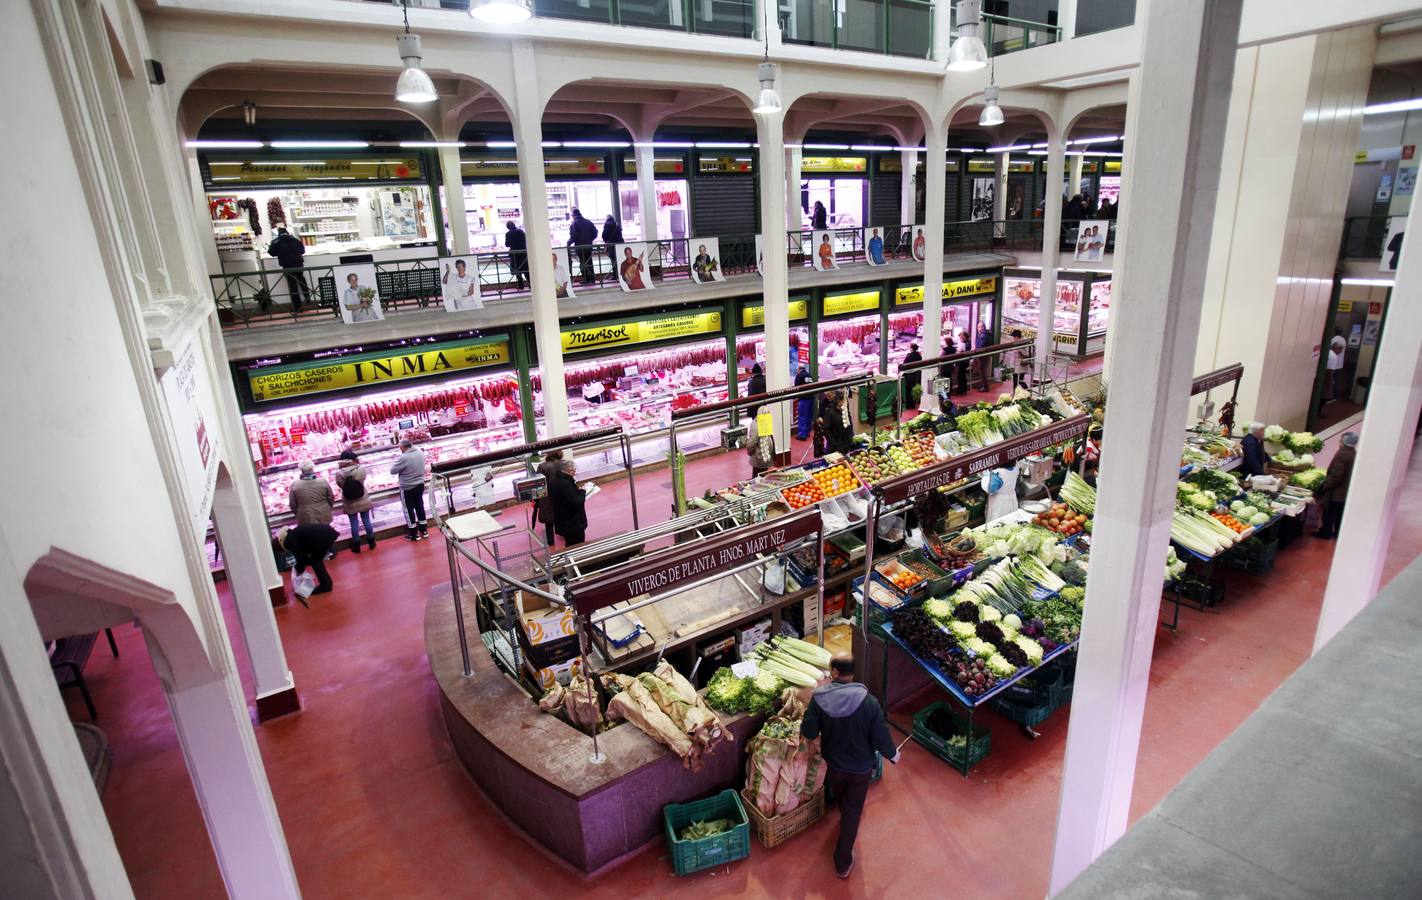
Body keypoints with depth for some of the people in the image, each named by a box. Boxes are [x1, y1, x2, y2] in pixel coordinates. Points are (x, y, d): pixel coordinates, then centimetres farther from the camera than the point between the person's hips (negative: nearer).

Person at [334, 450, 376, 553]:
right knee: (366, 521, 14)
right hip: (363, 500, 1)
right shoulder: (361, 469, -16)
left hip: (349, 503, -1)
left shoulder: (339, 473, -18)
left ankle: (356, 545, 21)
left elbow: (339, 484, -5)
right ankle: (371, 542, 26)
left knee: (354, 523, 10)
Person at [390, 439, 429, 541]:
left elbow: (392, 471, -16)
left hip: (407, 488, -7)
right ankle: (424, 531, 27)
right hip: (420, 485, 7)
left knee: (409, 510, 8)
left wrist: (397, 463, 2)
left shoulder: (404, 458, -26)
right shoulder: (420, 453, -3)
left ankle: (414, 534, 17)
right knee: (420, 507, 18)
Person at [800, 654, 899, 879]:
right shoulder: (868, 702, -27)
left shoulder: (819, 697, -24)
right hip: (860, 767, -3)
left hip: (833, 763, 3)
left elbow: (808, 732, -15)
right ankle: (843, 862, 27)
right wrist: (892, 755, 3)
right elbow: (881, 737, -19)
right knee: (852, 812, 17)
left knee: (841, 800, 34)